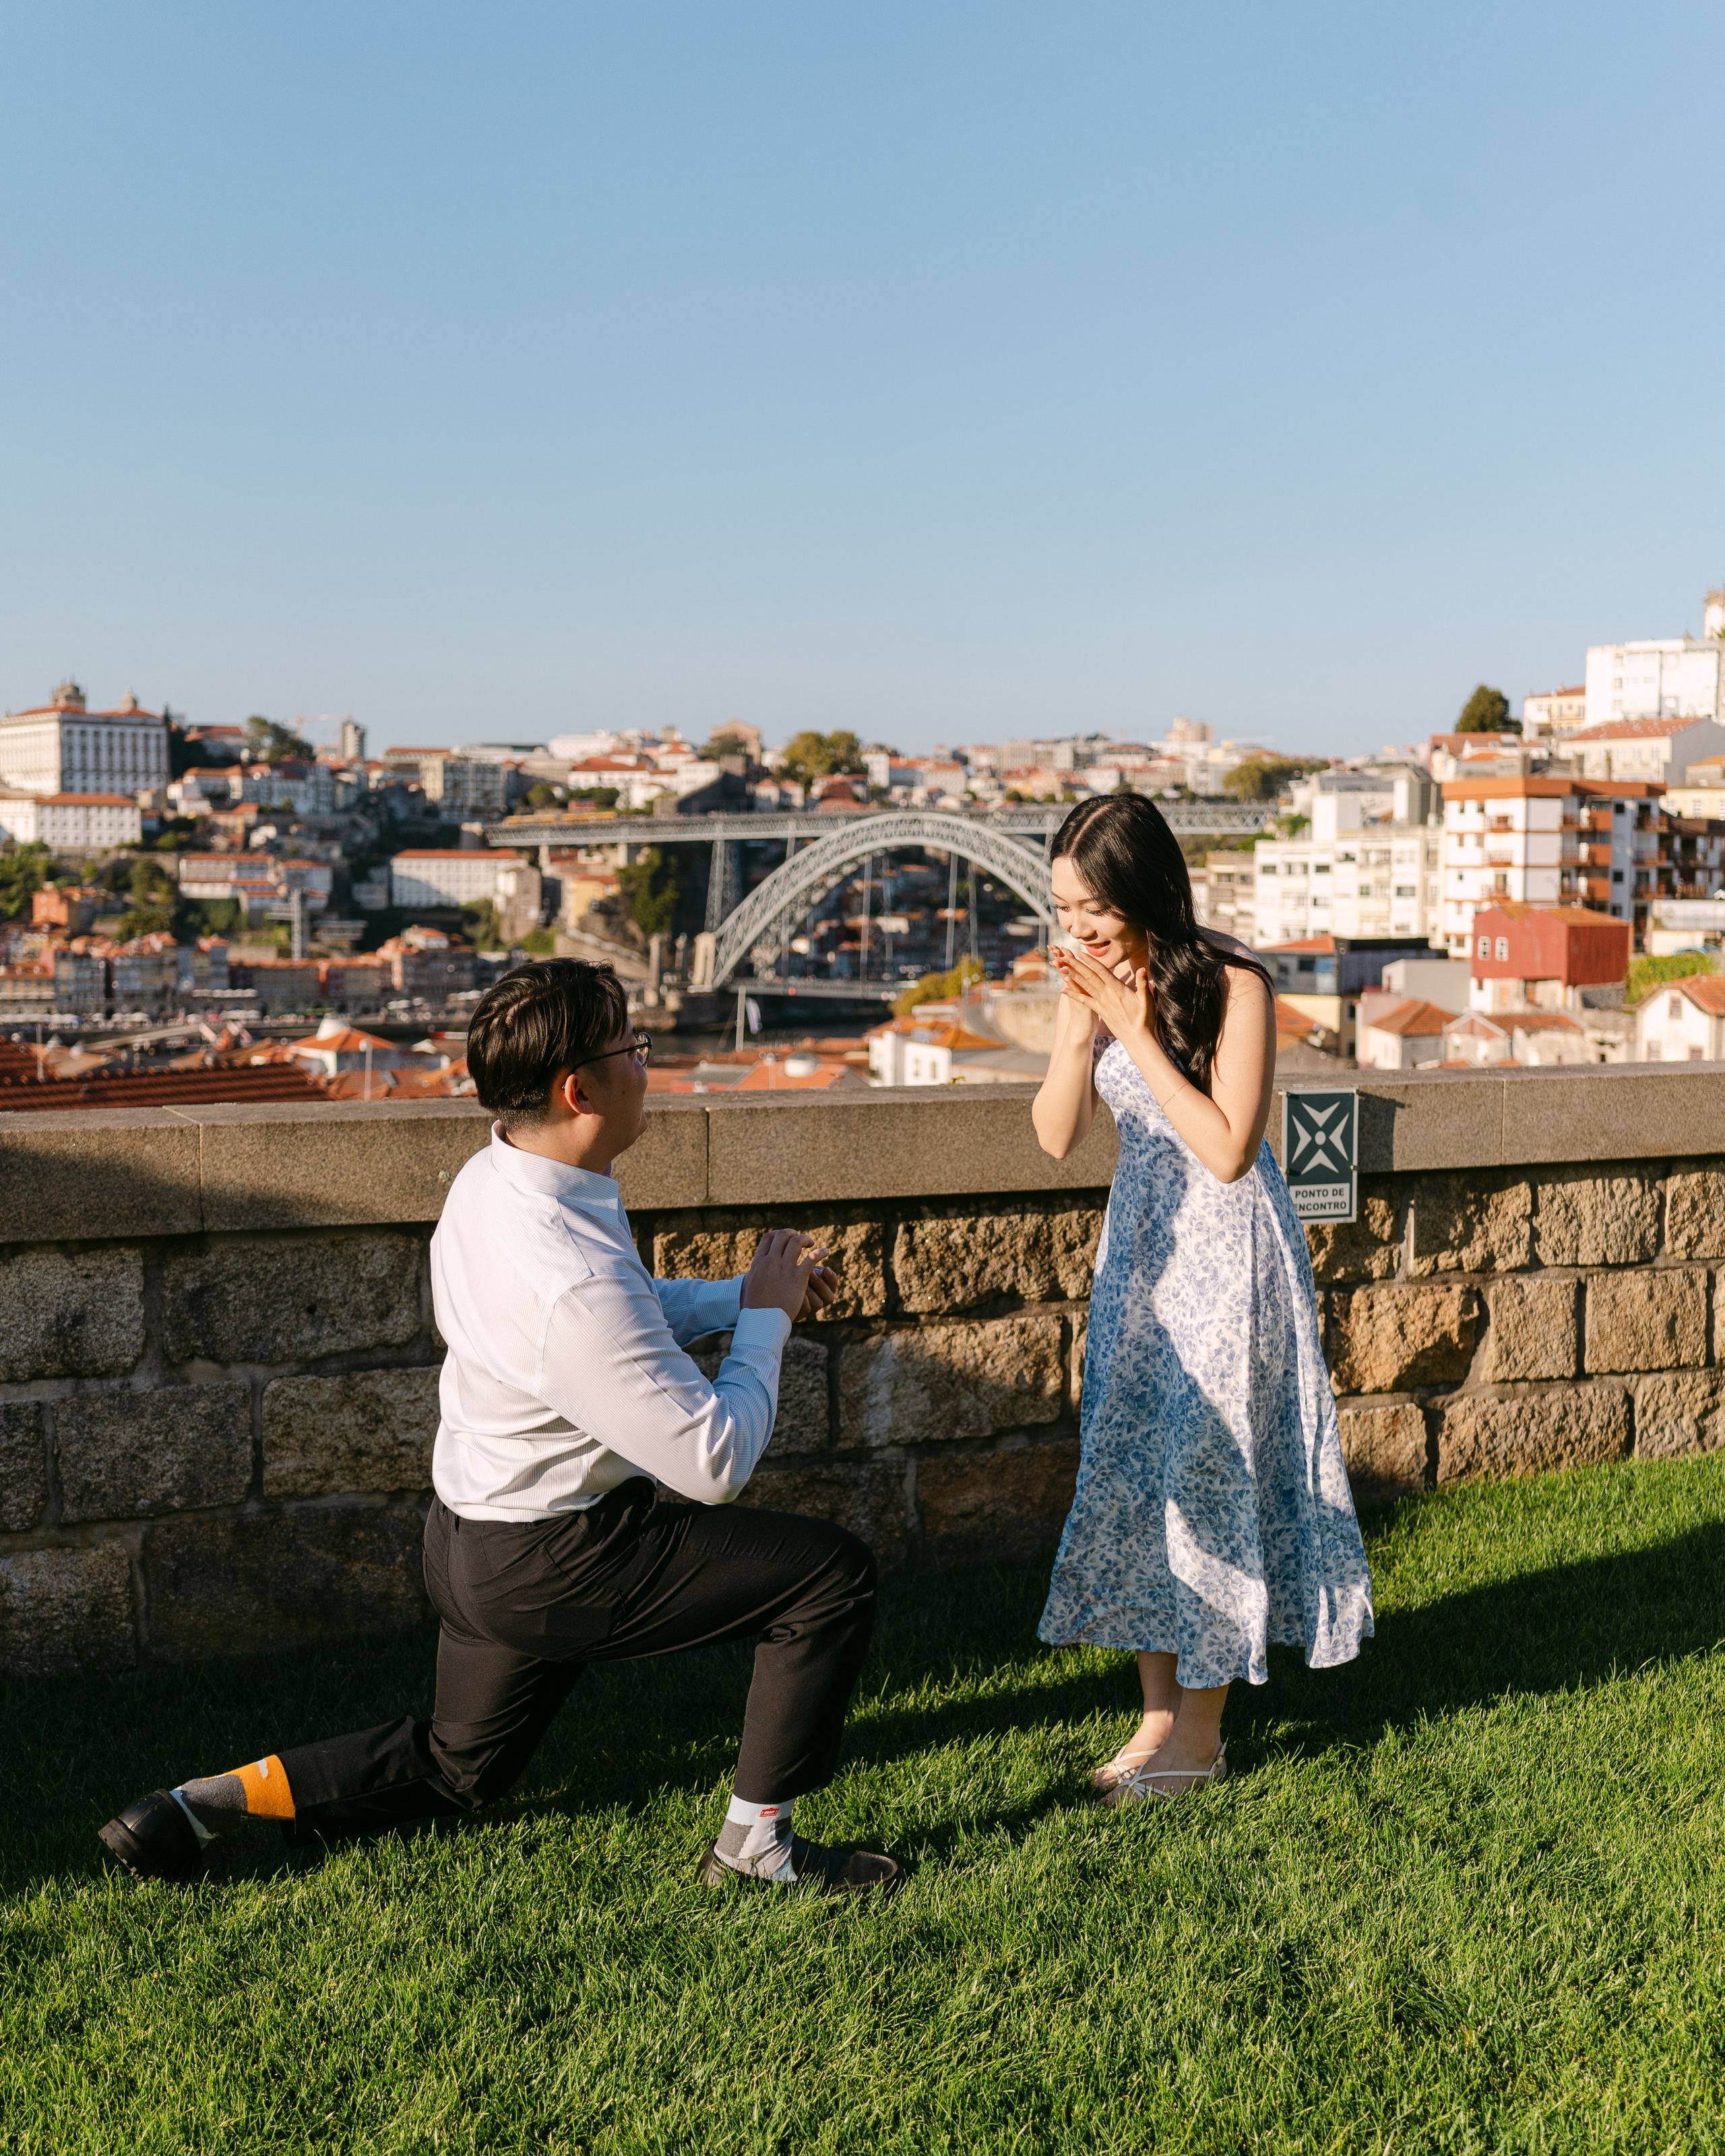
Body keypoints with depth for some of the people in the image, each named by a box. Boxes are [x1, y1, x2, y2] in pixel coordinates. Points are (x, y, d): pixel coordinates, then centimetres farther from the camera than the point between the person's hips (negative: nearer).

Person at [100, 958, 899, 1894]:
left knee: (456, 1765, 29)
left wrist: (744, 1293, 4)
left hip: (471, 1539, 9)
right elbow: (715, 1463, -25)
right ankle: (756, 1844, 7)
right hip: (554, 1566, -9)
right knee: (832, 1572, -3)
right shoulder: (574, 1285, -33)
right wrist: (766, 1315, -12)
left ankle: (206, 1801, 21)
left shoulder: (493, 1179, -2)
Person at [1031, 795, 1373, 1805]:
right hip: (1142, 1238, 6)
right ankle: (1161, 1712, 23)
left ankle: (1200, 1738, 15)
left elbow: (1227, 1150, -22)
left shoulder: (1233, 984, -18)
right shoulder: (1095, 978, 0)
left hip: (1227, 1248, -6)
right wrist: (1081, 1029, -18)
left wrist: (1137, 1031, -24)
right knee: (1131, 1472, 9)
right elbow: (1057, 1136, -2)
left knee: (1205, 1474, -1)